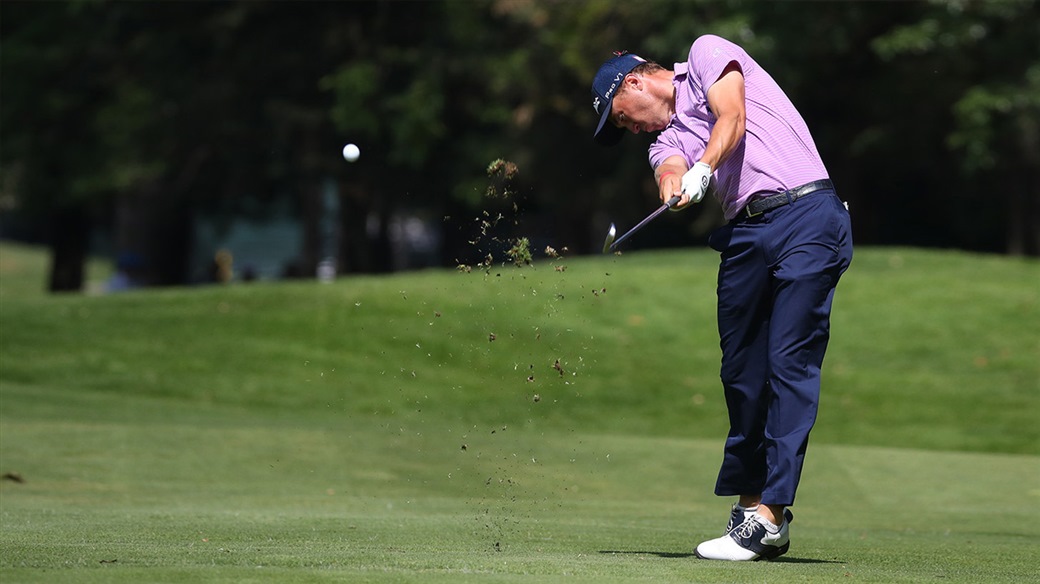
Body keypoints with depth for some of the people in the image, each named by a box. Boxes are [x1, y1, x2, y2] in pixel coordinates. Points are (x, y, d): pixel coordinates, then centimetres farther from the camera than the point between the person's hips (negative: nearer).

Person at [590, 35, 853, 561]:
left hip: (806, 216, -7)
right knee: (741, 372, 5)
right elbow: (671, 171, 1)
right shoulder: (666, 140, 24)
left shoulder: (706, 54, 12)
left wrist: (702, 168, -22)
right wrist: (674, 182, -23)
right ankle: (749, 505, 12)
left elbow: (732, 119, -6)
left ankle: (769, 513, -16)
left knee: (789, 363, -11)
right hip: (744, 235, 7)